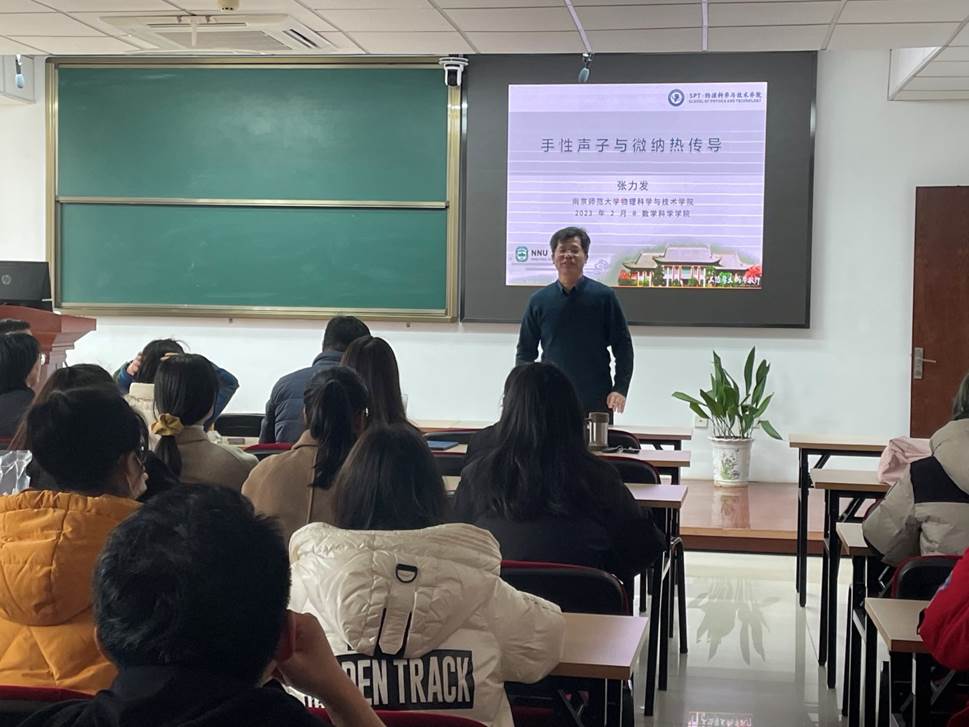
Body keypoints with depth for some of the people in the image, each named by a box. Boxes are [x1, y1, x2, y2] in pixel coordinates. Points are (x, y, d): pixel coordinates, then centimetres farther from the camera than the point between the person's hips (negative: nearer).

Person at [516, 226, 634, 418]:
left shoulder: (604, 297, 1)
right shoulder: (538, 301, 7)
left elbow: (623, 347, 2)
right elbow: (525, 352, 12)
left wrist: (620, 389, -8)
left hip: (597, 402, -1)